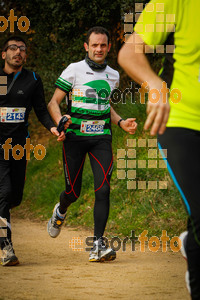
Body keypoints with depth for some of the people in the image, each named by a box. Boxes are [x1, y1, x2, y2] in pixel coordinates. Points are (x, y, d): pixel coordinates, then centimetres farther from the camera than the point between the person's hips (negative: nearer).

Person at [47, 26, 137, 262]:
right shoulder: (74, 70, -3)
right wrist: (60, 122, -23)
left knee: (103, 189, -13)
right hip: (75, 135, -3)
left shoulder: (112, 75, 12)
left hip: (101, 138, 3)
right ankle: (60, 212, 39)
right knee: (73, 191, 1)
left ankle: (97, 245, -12)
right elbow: (53, 103, -4)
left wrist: (121, 123, 11)